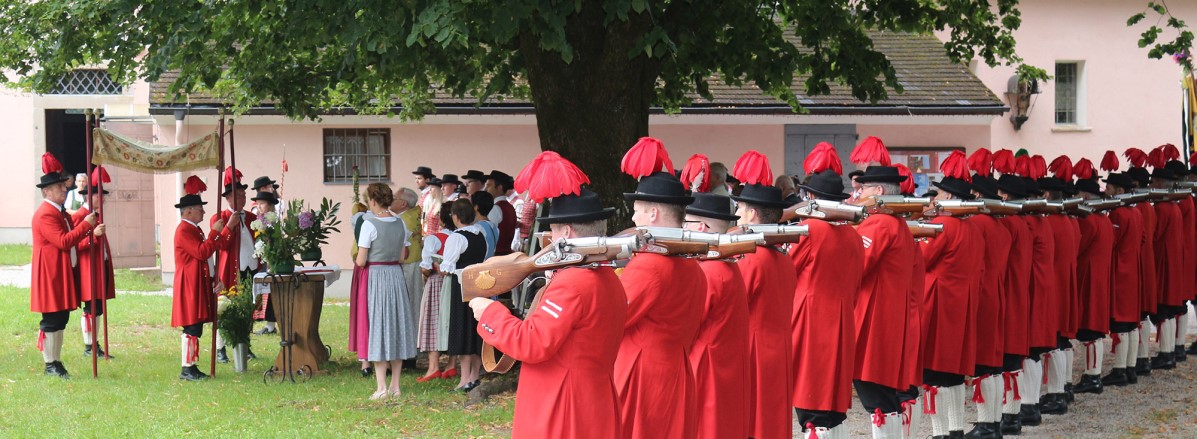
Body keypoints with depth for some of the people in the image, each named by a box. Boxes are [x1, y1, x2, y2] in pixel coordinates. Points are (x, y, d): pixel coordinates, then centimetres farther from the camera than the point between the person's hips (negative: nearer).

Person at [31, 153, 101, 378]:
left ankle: (57, 361, 17)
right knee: (51, 321, -4)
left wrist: (91, 233, 4)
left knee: (61, 319, 11)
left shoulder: (61, 212, 15)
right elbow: (63, 242, -25)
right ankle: (50, 364, 2)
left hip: (64, 274, 10)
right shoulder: (45, 214, -17)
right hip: (50, 276, -10)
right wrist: (86, 225, -22)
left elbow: (71, 238, 18)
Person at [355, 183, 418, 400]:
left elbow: (361, 261, -13)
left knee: (378, 326, 0)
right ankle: (395, 385, 14)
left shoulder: (370, 225, -14)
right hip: (396, 275, 5)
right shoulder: (400, 224, 4)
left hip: (376, 277, -5)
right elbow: (402, 256, 9)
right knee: (396, 325, 11)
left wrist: (357, 260, 8)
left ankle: (381, 387, -2)